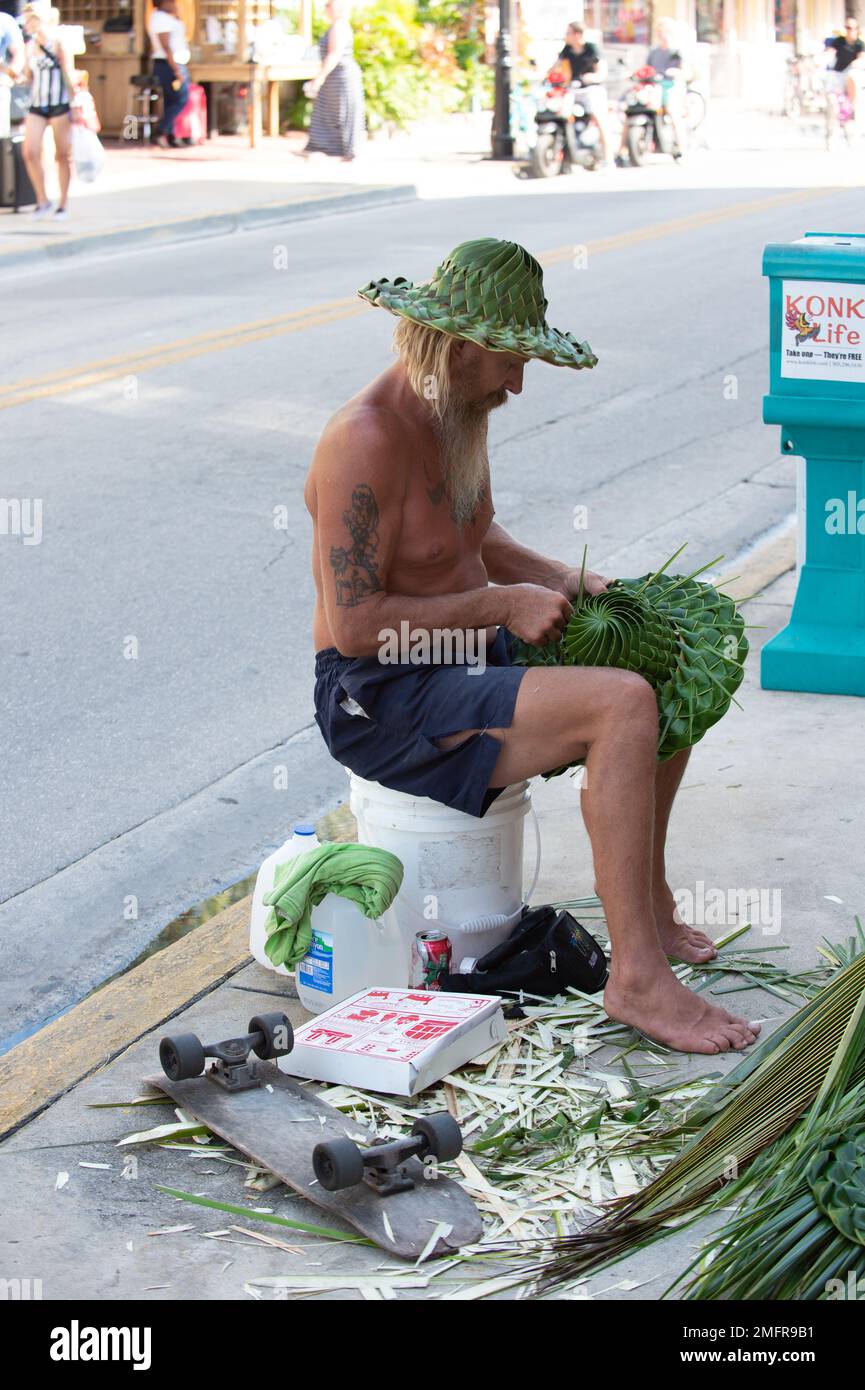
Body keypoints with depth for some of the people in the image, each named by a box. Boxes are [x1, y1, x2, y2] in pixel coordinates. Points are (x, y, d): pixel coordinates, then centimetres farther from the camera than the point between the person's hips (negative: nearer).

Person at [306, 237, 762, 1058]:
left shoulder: (458, 416, 8)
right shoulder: (368, 440, -22)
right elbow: (354, 624, -25)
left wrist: (559, 578, 7)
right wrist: (502, 604, -20)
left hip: (459, 661, 10)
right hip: (380, 700, -10)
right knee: (623, 706, -26)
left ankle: (646, 899, 23)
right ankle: (636, 976, -22)